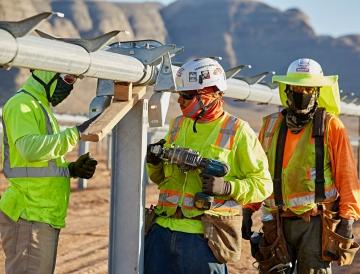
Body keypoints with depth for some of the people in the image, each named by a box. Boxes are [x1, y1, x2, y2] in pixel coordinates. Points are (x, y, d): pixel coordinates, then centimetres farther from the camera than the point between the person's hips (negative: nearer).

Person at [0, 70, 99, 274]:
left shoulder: (42, 108, 23)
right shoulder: (21, 105, -9)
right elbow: (30, 148, -27)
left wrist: (72, 169, 8)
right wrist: (76, 133, -24)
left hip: (44, 217, 10)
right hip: (28, 216, -10)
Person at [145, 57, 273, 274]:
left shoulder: (237, 131, -2)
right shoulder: (179, 125, 15)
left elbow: (263, 184, -3)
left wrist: (227, 187, -18)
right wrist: (154, 163, 3)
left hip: (203, 237, -5)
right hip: (162, 232, 6)